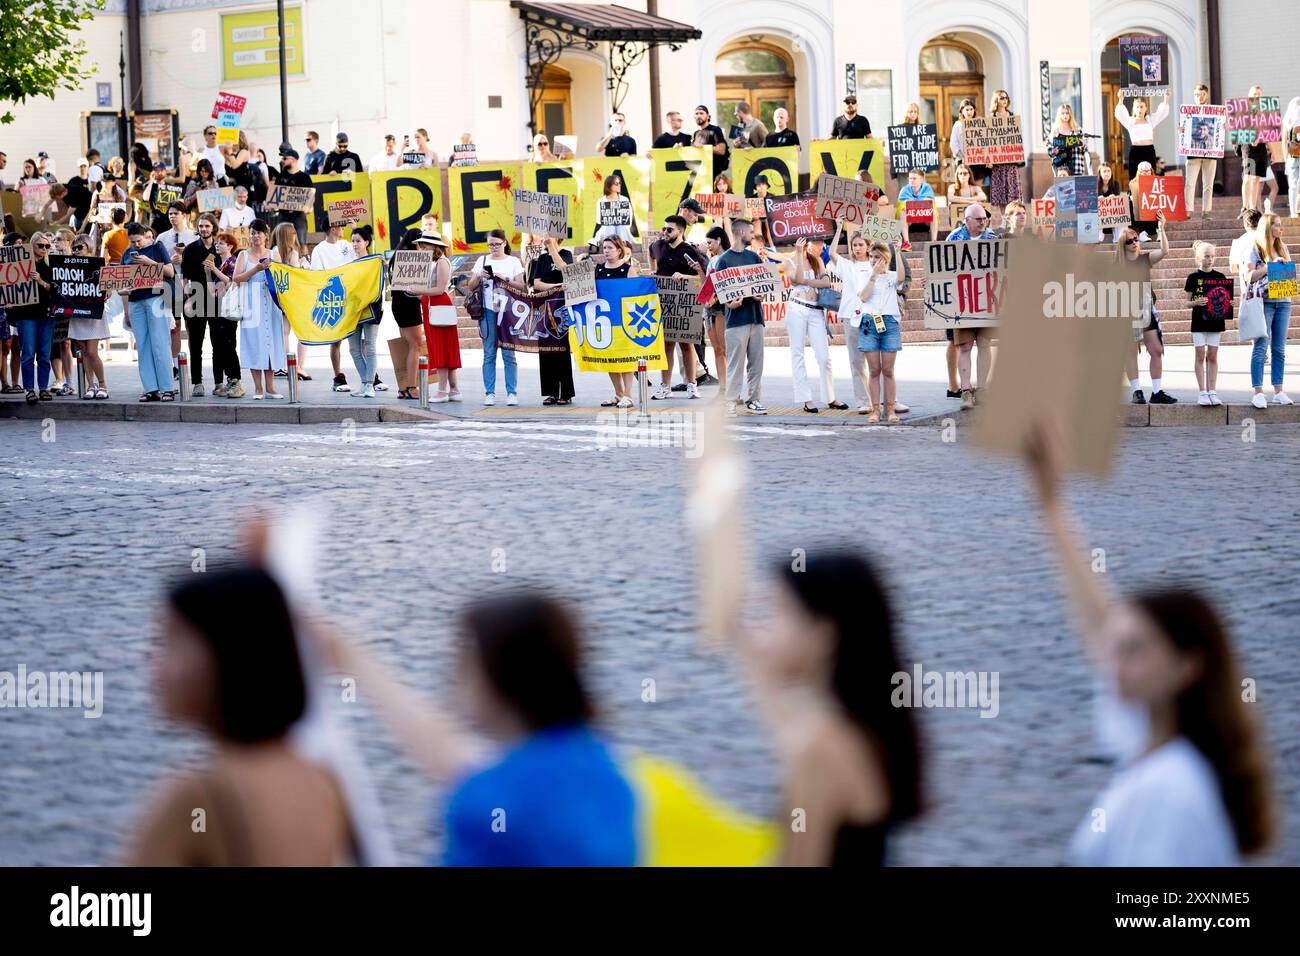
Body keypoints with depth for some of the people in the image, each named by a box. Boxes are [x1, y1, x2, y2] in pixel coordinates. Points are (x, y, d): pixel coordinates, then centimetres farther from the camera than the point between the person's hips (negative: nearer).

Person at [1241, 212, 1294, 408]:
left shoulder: (1283, 248, 16)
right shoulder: (1255, 249, -1)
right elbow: (1248, 276, -11)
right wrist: (1270, 265, -17)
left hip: (1283, 302, 5)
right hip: (1263, 302, -5)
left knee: (1279, 349, 6)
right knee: (1261, 347, -7)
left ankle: (1278, 391, 9)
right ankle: (1258, 392, -7)